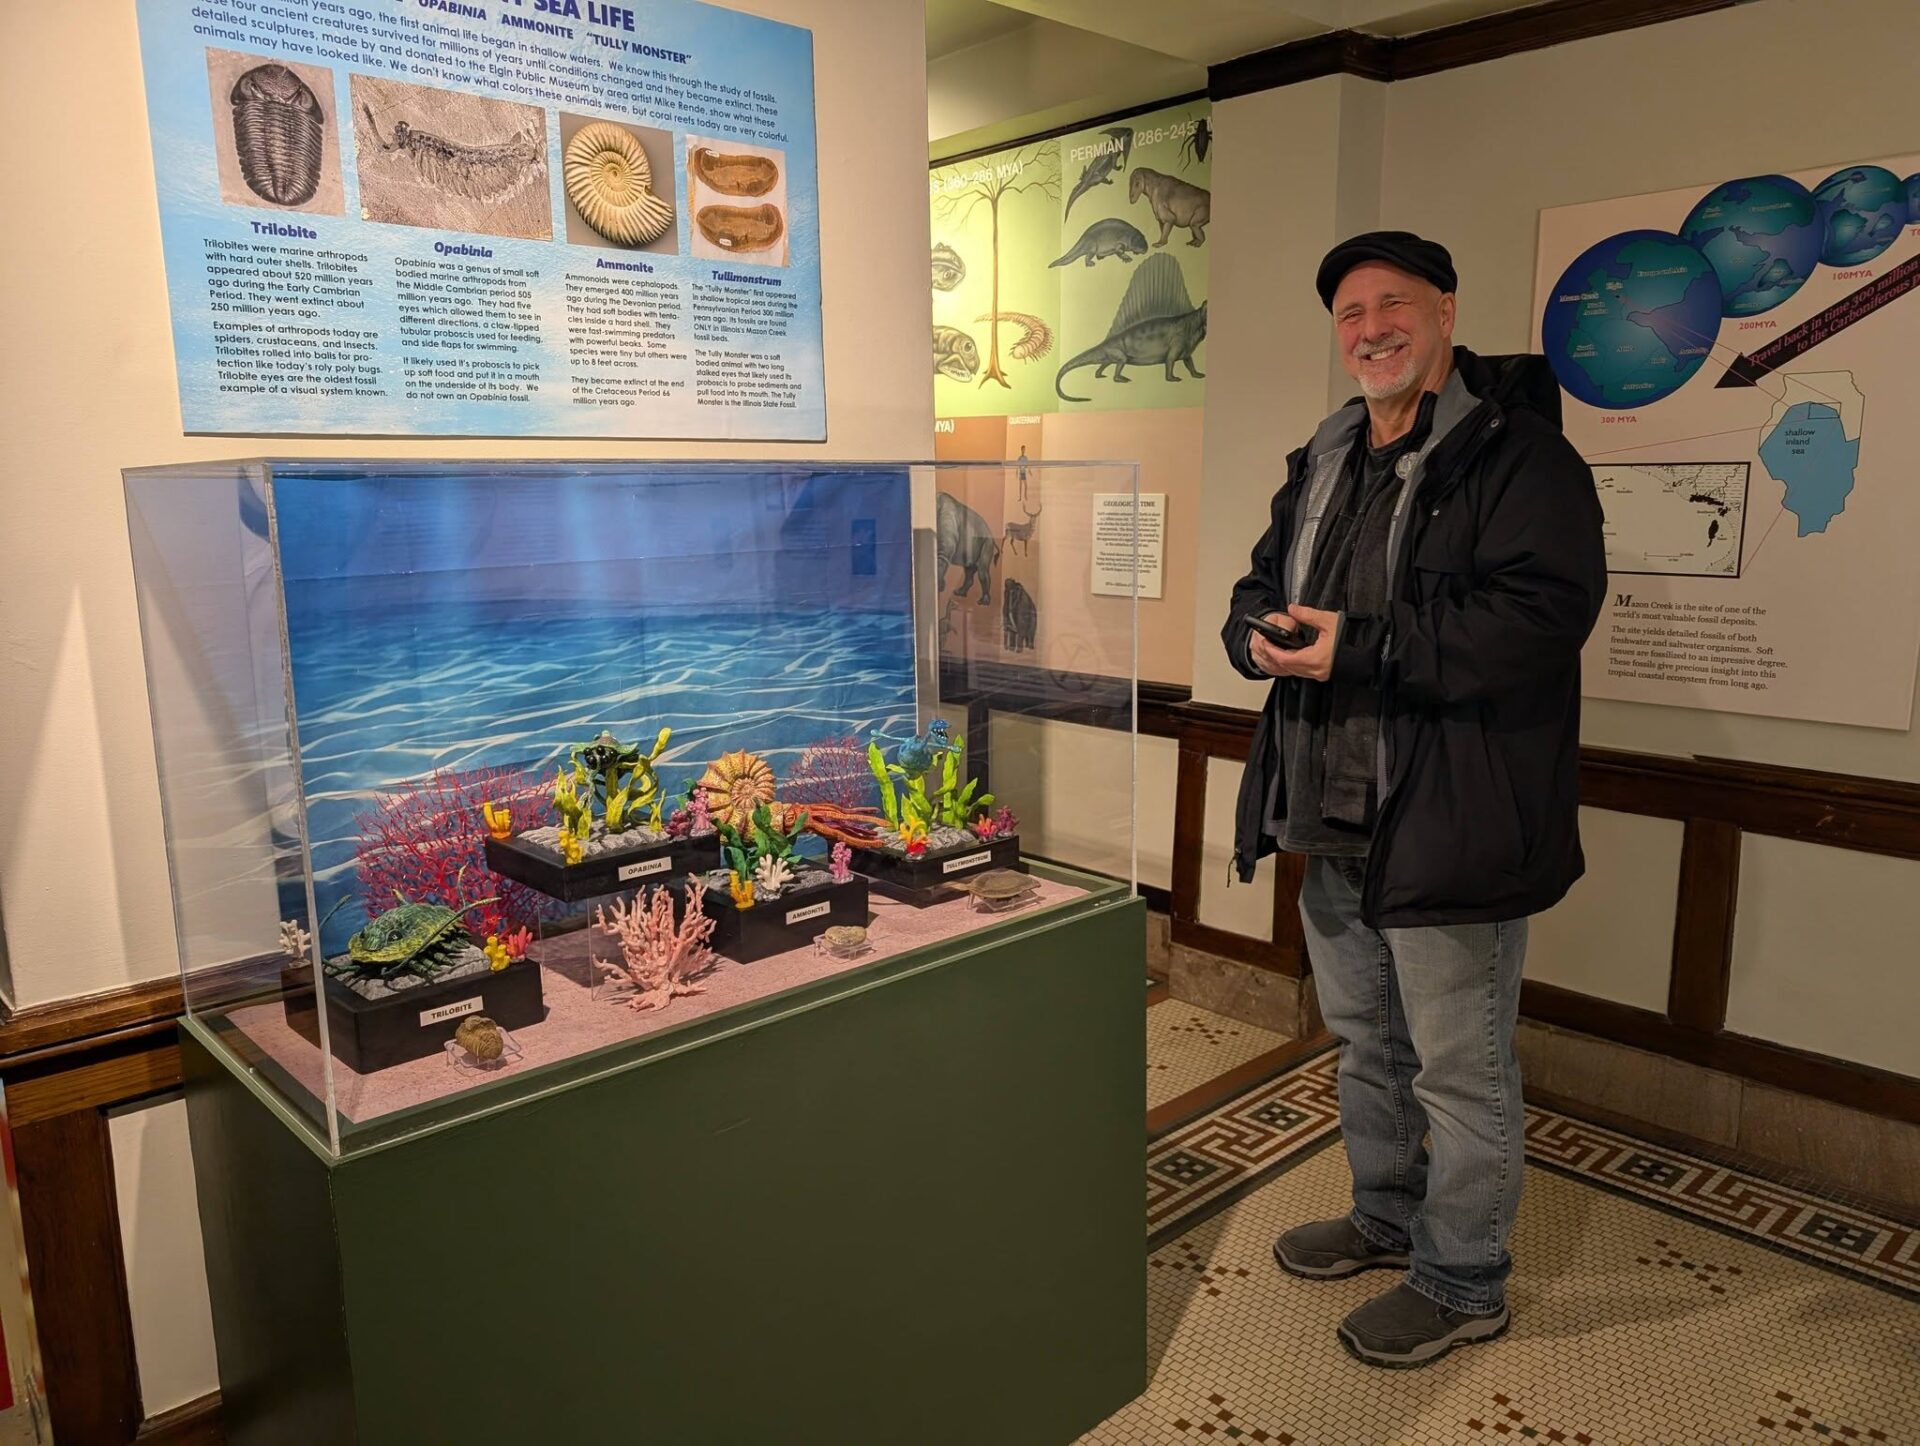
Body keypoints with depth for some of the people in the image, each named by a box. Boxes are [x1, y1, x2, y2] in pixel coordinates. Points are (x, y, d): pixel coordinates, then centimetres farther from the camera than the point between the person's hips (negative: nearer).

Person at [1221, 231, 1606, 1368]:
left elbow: (1545, 611, -24)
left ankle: (1463, 1283, 27)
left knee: (1460, 1070, 6)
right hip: (1333, 822, 8)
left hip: (1451, 828, -8)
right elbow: (1262, 585, 19)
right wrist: (1262, 632, -6)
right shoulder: (1323, 464, 14)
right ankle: (1389, 1219, 44)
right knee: (1366, 1043, 23)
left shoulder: (1519, 454, -12)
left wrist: (1364, 645, -27)